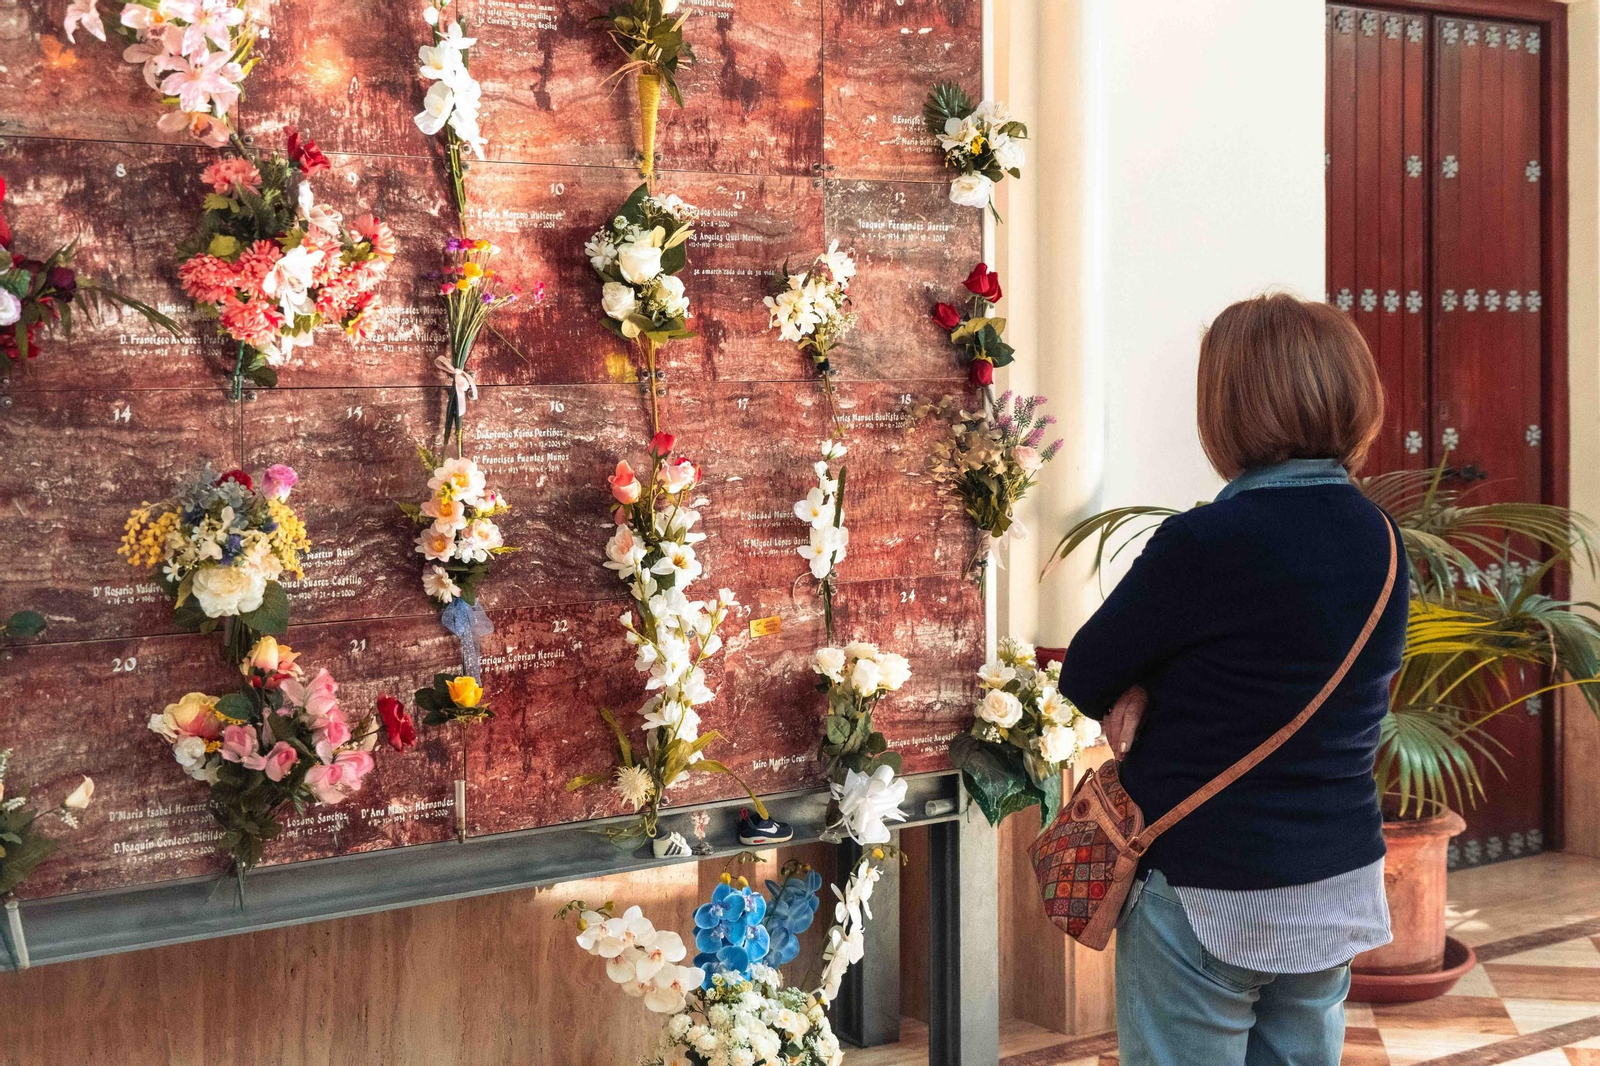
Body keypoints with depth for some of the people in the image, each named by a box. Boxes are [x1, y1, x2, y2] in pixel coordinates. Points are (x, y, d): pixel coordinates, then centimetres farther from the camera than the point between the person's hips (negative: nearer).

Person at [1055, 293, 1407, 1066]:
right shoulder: (1379, 539, 1)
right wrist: (1156, 694, -5)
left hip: (1207, 897, -6)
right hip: (1342, 890, 7)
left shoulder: (1207, 542, -21)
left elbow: (1084, 679, -11)